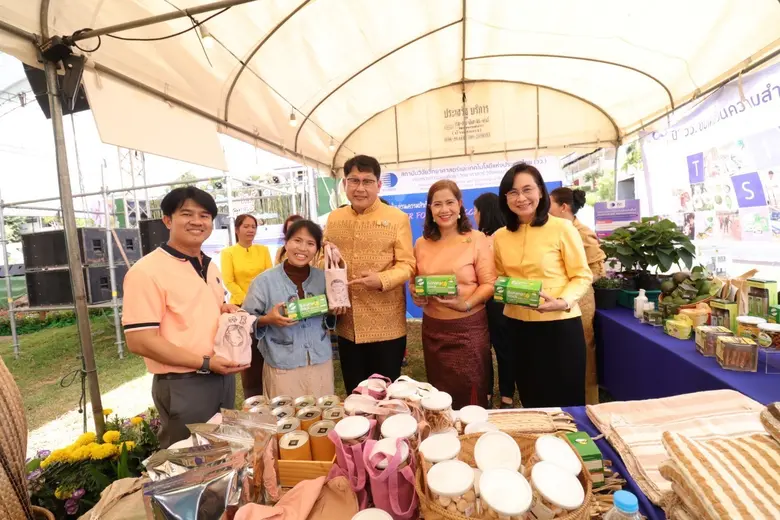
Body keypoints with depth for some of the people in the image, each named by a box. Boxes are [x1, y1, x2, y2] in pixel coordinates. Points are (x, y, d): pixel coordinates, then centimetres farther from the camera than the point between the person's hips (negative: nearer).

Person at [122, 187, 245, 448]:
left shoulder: (211, 267, 9)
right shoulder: (147, 271, -16)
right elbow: (139, 341, -19)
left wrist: (226, 310, -2)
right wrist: (204, 363, -22)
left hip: (223, 378, 8)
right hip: (183, 386, -7)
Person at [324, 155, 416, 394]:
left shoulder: (397, 218, -4)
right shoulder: (333, 218, 9)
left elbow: (407, 264, -9)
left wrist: (381, 280, -27)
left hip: (386, 327, -4)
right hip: (347, 326, 4)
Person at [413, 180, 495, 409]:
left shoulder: (477, 239, -5)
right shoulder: (421, 244, 6)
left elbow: (489, 283, -8)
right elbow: (414, 281, 15)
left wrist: (466, 304, -23)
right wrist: (416, 295, -6)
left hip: (469, 327, -3)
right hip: (433, 328, 4)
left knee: (471, 396, 7)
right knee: (440, 393, 17)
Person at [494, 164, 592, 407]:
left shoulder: (562, 228, -9)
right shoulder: (499, 237, 3)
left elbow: (582, 276, -7)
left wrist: (562, 302, -23)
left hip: (560, 325, -4)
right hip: (518, 327, 4)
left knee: (566, 402, 9)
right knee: (532, 402, 19)